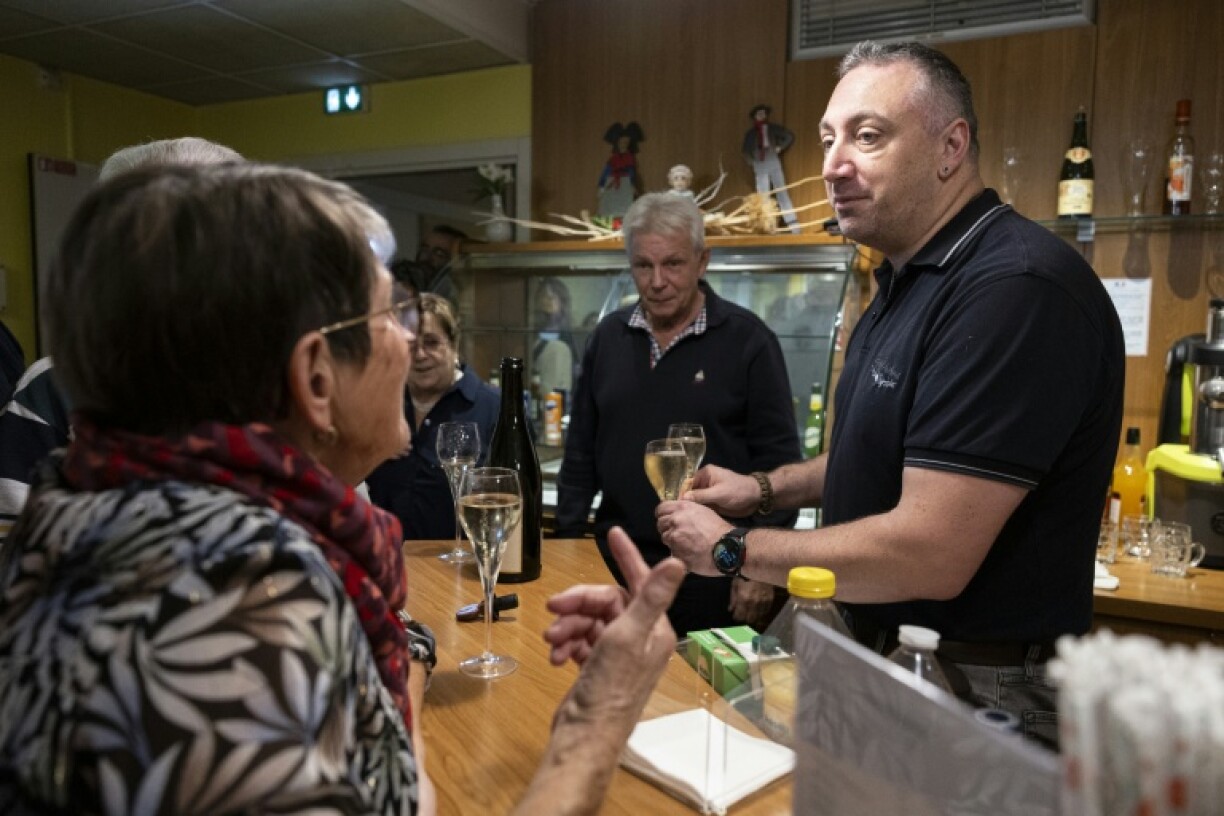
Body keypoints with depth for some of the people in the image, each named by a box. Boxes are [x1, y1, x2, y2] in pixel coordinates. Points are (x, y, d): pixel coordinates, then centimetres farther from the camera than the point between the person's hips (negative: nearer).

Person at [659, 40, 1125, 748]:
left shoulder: (1015, 287, -26)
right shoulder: (909, 279, 7)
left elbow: (929, 556, -30)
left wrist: (732, 549, -17)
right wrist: (767, 488, 4)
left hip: (982, 696, -9)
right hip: (884, 658, 9)